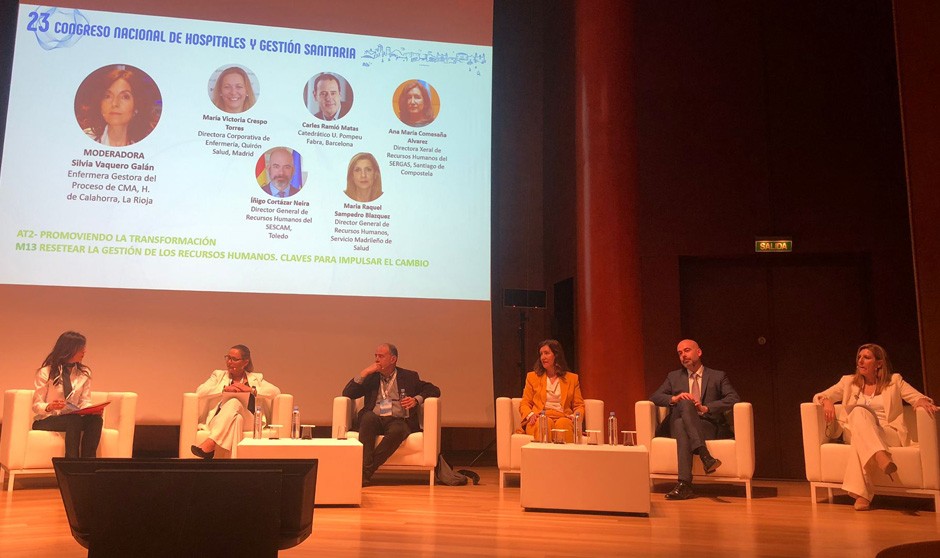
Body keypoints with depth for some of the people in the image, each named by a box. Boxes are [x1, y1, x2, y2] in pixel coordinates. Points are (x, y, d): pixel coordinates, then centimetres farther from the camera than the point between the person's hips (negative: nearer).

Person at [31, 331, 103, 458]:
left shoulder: (84, 373, 10)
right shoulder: (46, 372, -4)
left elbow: (85, 402, 6)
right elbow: (36, 406, -5)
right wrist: (50, 407, -28)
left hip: (74, 419, 4)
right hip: (45, 421, -4)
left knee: (96, 419, -29)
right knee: (75, 420, -35)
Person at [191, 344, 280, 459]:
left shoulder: (256, 378, 21)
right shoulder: (219, 375, 24)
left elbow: (276, 392, 3)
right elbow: (200, 391, 5)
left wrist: (251, 389, -7)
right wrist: (224, 389, -8)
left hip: (248, 421, 0)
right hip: (219, 420, 0)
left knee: (234, 402, -33)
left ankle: (209, 444, -44)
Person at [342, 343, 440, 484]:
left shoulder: (409, 377, 17)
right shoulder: (371, 377, 20)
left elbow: (434, 390, 12)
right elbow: (347, 394, 10)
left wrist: (416, 399, -6)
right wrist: (364, 373, 1)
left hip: (398, 421, -1)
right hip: (374, 421, 1)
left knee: (397, 430, -36)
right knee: (369, 417, -34)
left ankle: (366, 472, -33)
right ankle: (365, 466, -37)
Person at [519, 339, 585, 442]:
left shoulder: (572, 378, 22)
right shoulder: (532, 377, 22)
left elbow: (579, 405, 17)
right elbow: (524, 404, 16)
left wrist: (575, 416, -7)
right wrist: (530, 415, -8)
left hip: (563, 419, 0)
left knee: (563, 423, -38)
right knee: (546, 423, -38)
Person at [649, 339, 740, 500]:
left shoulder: (718, 376, 15)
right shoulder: (673, 377, 21)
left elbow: (734, 399, -2)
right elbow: (654, 397, 7)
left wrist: (706, 408, -17)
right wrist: (673, 399, -14)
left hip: (708, 427, -1)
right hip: (679, 425, 1)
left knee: (682, 426, -36)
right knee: (684, 403, -34)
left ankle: (684, 484, -45)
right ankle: (704, 455, -47)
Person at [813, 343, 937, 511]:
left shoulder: (894, 381, 15)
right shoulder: (849, 382, 18)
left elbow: (918, 397, 4)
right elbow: (817, 397, 15)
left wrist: (923, 402, -22)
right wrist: (826, 401, -11)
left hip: (889, 435, -1)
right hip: (856, 434, 2)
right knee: (859, 411, -34)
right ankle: (881, 457, -58)